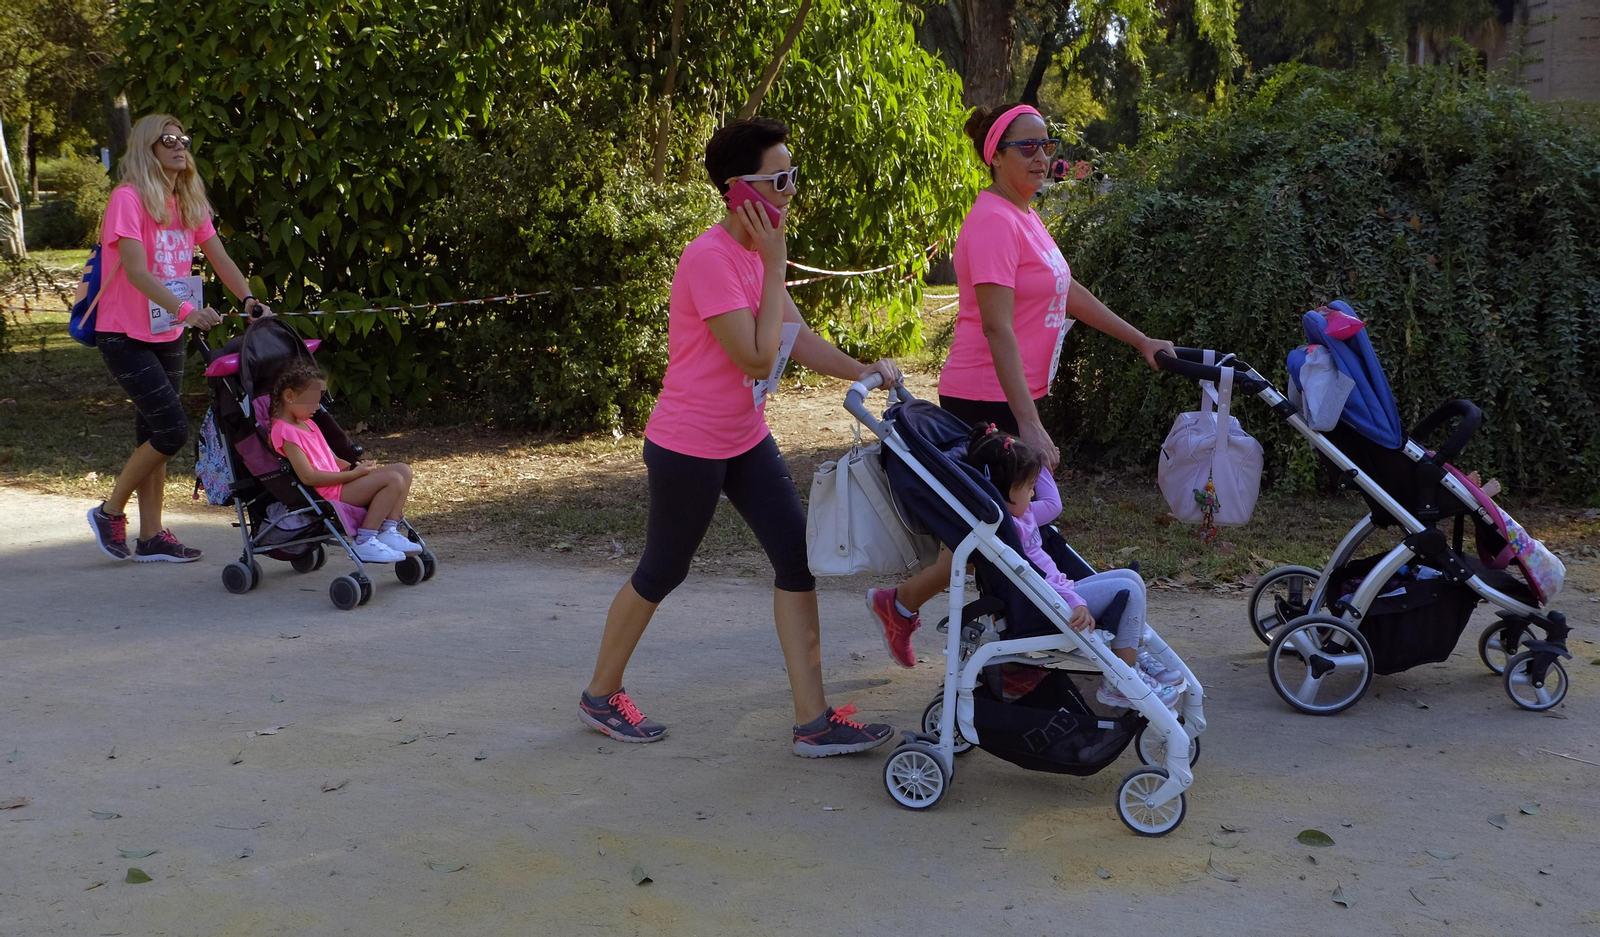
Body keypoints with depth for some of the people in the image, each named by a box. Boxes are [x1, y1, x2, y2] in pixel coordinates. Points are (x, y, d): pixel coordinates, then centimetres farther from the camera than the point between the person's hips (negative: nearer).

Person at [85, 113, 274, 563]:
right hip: (125, 335, -7)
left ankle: (151, 538, 17)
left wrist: (250, 301, -16)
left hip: (167, 335, 7)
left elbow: (219, 258, 3)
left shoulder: (189, 201, 9)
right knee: (172, 429, -13)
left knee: (153, 434, 10)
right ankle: (110, 512, 7)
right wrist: (185, 309, -38)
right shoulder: (129, 198, -15)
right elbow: (135, 270, -25)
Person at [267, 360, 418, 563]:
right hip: (326, 494, -10)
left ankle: (388, 531, -2)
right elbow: (308, 477, -24)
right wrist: (353, 473, -18)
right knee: (393, 479, -22)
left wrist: (355, 467, 1)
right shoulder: (285, 432, -15)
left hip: (337, 483, 10)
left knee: (403, 470, 4)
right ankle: (365, 541, -20)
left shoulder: (307, 424, 18)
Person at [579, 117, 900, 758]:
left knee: (798, 558, 1)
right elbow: (757, 358, -25)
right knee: (662, 572, 8)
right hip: (688, 445, -8)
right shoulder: (710, 258, -23)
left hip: (746, 440, 8)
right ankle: (600, 695, 30)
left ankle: (813, 721, 6)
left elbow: (800, 340, 7)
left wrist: (864, 371, -9)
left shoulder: (760, 250, 7)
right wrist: (775, 264, -21)